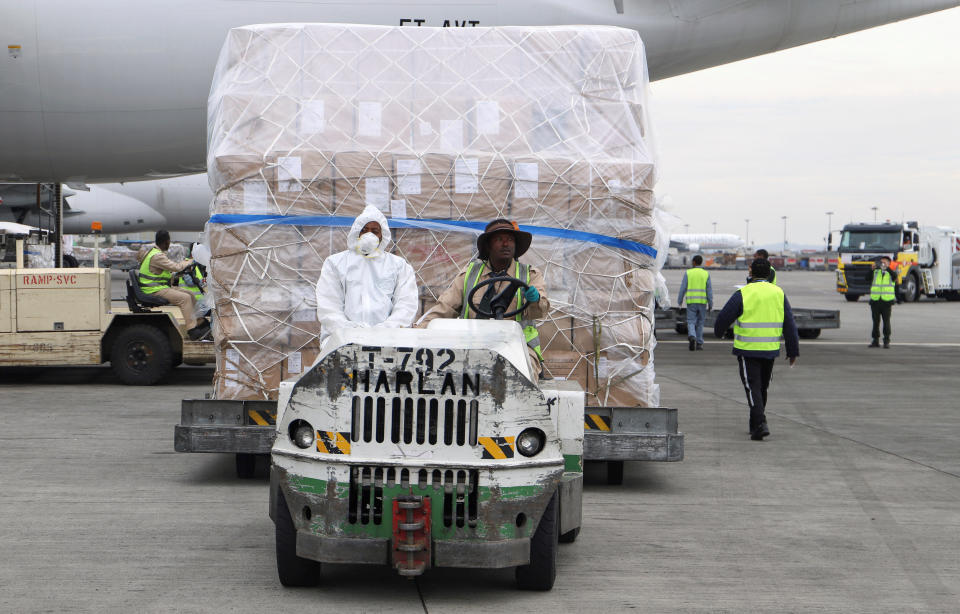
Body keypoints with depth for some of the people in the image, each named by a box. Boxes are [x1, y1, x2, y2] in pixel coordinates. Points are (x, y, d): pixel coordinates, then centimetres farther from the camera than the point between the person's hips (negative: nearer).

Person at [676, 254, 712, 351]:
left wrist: (679, 300, 7)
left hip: (691, 302, -1)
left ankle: (692, 336, -26)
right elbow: (709, 290, -1)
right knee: (700, 323, 13)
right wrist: (710, 304, 2)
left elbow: (683, 288, -2)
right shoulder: (706, 274, 2)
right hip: (702, 301, 1)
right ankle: (699, 343, 16)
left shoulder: (688, 273, 0)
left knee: (691, 322, 1)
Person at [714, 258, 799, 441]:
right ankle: (755, 424, 28)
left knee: (753, 388, -2)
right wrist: (793, 351, 10)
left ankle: (760, 424, -18)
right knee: (762, 387, 18)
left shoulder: (743, 294, -9)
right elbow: (790, 325, 4)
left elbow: (724, 318, -4)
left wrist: (718, 332, 19)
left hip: (747, 350, -4)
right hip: (770, 350, 4)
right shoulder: (778, 293, 3)